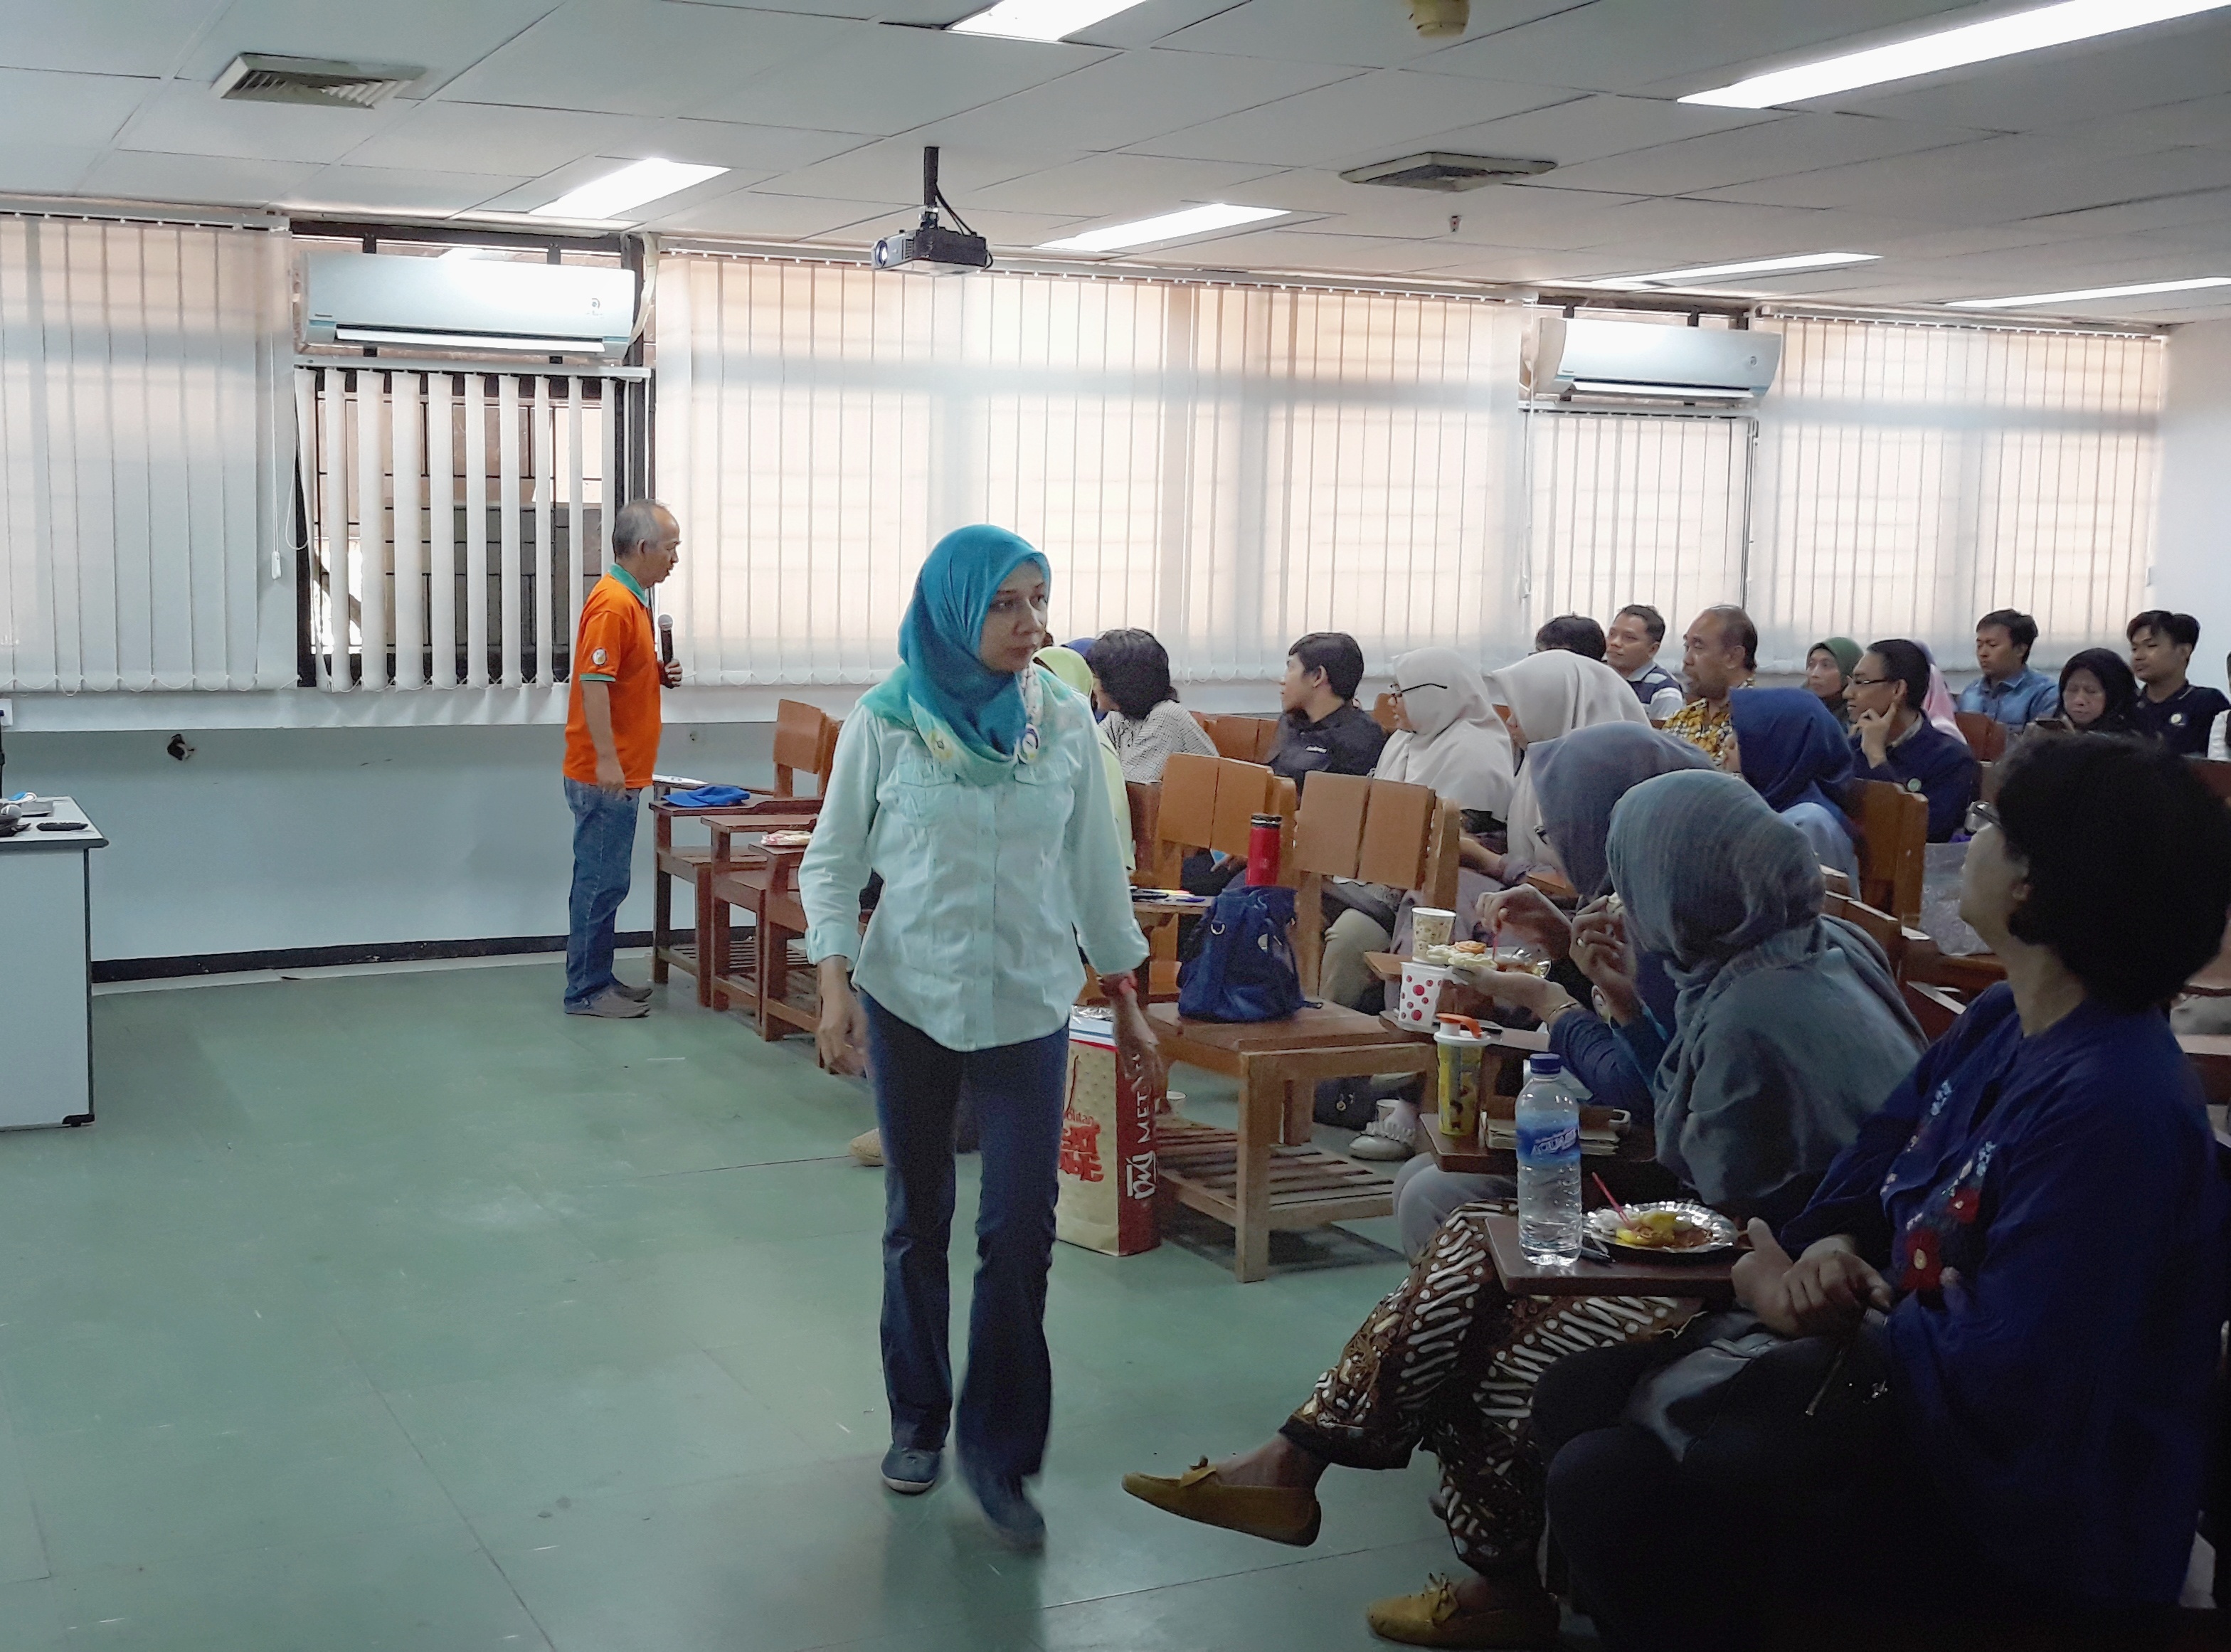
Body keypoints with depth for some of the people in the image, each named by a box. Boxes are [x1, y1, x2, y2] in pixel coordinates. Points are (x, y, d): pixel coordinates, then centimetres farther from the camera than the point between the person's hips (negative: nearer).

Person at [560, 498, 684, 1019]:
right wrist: (606, 760, -26)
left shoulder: (632, 599, 15)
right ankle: (586, 991, 2)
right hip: (603, 775, -10)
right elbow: (592, 682, -23)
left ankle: (597, 979, 22)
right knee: (602, 882, -4)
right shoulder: (613, 604, -16)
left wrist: (659, 674, 7)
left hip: (615, 774, 10)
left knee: (604, 880, 15)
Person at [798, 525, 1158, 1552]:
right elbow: (831, 863, -1)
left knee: (1021, 1230, -4)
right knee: (917, 1219, 12)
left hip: (1028, 1005, 1)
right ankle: (917, 1417, 31)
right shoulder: (886, 723, -7)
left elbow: (1095, 867, 6)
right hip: (909, 999, 0)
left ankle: (998, 1450, 11)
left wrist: (1125, 998, 7)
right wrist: (835, 985, -14)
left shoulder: (1064, 721, -2)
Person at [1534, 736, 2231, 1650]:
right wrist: (1832, 1252, -10)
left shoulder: (2110, 1111, -29)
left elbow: (2004, 1387, -29)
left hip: (2032, 1526, -9)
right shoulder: (1999, 1025, 2)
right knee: (1581, 1396, 7)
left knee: (1612, 1487, -24)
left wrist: (1834, 1315, -13)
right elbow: (1870, 1172, 13)